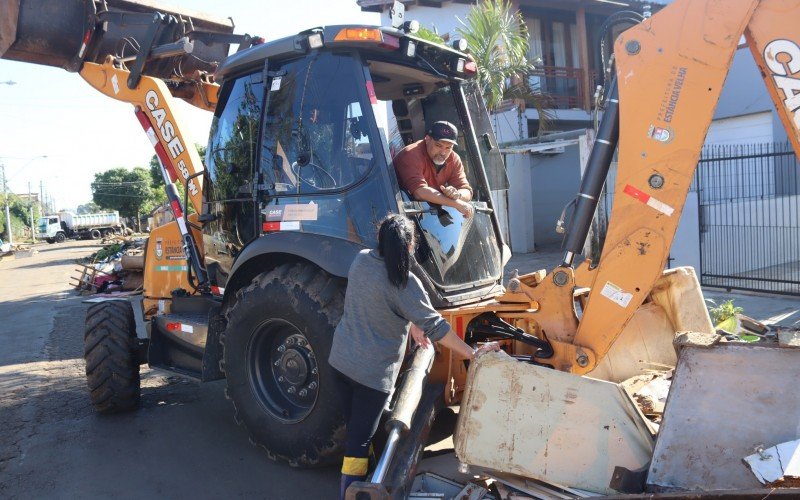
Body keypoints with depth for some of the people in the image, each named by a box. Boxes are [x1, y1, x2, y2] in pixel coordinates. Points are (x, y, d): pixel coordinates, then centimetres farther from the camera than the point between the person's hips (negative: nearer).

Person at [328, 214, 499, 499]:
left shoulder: (361, 260, -3)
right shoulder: (404, 282, -22)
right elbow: (434, 326, -19)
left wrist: (411, 325, 13)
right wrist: (472, 353, -11)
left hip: (340, 358, 7)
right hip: (372, 373, -7)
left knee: (355, 428, 24)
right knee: (360, 439, 5)